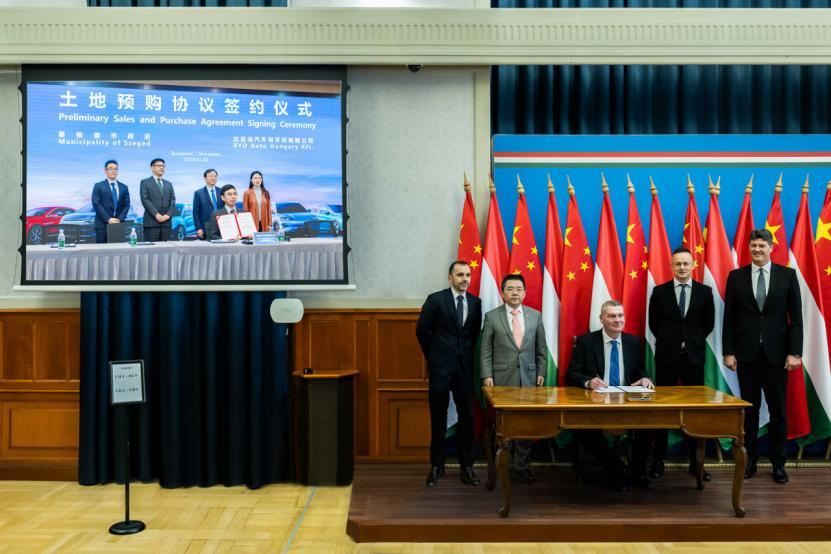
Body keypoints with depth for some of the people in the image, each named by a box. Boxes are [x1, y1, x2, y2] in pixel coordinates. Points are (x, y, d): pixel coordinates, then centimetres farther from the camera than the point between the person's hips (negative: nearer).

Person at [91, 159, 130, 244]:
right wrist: (108, 219, -14)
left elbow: (126, 205, 9)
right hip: (102, 224, -3)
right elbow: (96, 204, -5)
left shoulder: (124, 187, 14)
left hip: (119, 224, 3)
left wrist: (120, 219, -7)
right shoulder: (98, 186, 4)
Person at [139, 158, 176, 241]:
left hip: (166, 222, 4)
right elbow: (145, 200, -5)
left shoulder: (169, 184, 20)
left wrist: (168, 215, -6)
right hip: (151, 222, -4)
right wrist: (156, 214, -15)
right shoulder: (145, 182, 6)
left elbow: (173, 200, 11)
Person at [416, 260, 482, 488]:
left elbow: (475, 333, 13)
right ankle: (437, 466, 18)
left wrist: (467, 355, 8)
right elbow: (422, 331, 0)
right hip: (440, 366, -3)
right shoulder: (436, 299, -7)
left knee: (467, 416, 5)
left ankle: (466, 466, 16)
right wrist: (433, 356, 6)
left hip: (464, 367, 3)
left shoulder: (475, 302, 4)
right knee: (438, 417, 7)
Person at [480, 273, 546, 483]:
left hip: (529, 378, 2)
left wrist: (541, 373, 3)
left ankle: (522, 463, 18)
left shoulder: (535, 315, 7)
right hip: (502, 379, -2)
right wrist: (487, 375, -7)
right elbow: (485, 350, 0)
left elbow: (541, 349, 11)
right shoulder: (491, 316, 0)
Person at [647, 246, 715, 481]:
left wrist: (694, 341, 8)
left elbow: (709, 323, 11)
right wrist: (669, 341, 8)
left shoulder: (705, 291, 3)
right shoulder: (660, 291, 0)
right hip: (667, 356, -1)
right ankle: (658, 460, 9)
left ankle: (696, 461, 13)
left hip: (694, 356, 1)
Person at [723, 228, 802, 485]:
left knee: (778, 410, 7)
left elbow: (796, 317, 0)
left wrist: (795, 352, -7)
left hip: (776, 352, 0)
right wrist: (728, 352, -2)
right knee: (750, 409, 8)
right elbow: (729, 317, 3)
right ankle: (750, 459, 19)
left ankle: (778, 463, 18)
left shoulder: (787, 275, 2)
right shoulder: (736, 276, 3)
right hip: (746, 352, 0)